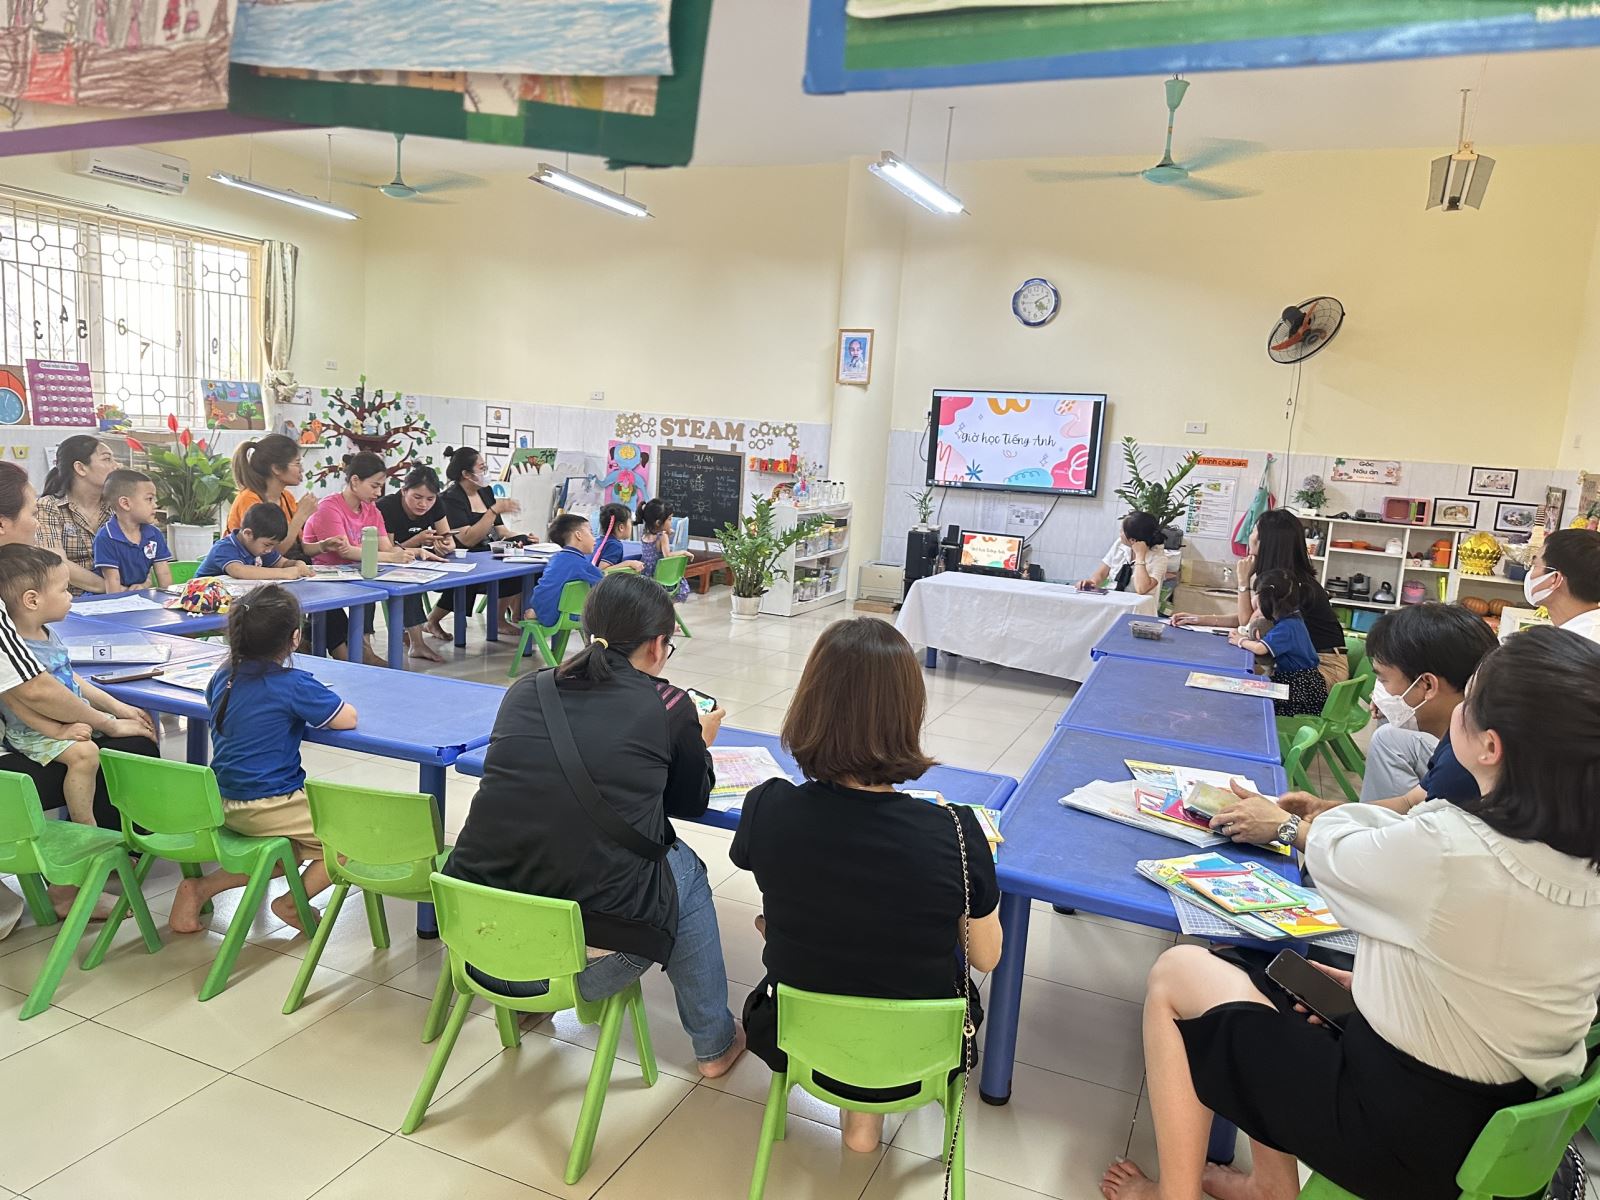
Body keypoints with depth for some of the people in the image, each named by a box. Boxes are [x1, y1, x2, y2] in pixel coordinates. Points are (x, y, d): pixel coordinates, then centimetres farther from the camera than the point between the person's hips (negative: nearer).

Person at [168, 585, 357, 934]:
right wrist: (317, 704, 3)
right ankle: (293, 903, 1)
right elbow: (348, 719, -17)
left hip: (224, 804, 8)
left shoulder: (224, 676, 4)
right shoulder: (294, 684, -18)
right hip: (268, 808, -8)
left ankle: (200, 888, 13)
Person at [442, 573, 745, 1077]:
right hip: (590, 964, -4)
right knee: (684, 866, 24)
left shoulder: (525, 690, 5)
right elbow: (692, 802, 12)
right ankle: (714, 1042, 36)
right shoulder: (669, 707, -5)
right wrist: (700, 742, 32)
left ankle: (518, 1001, 47)